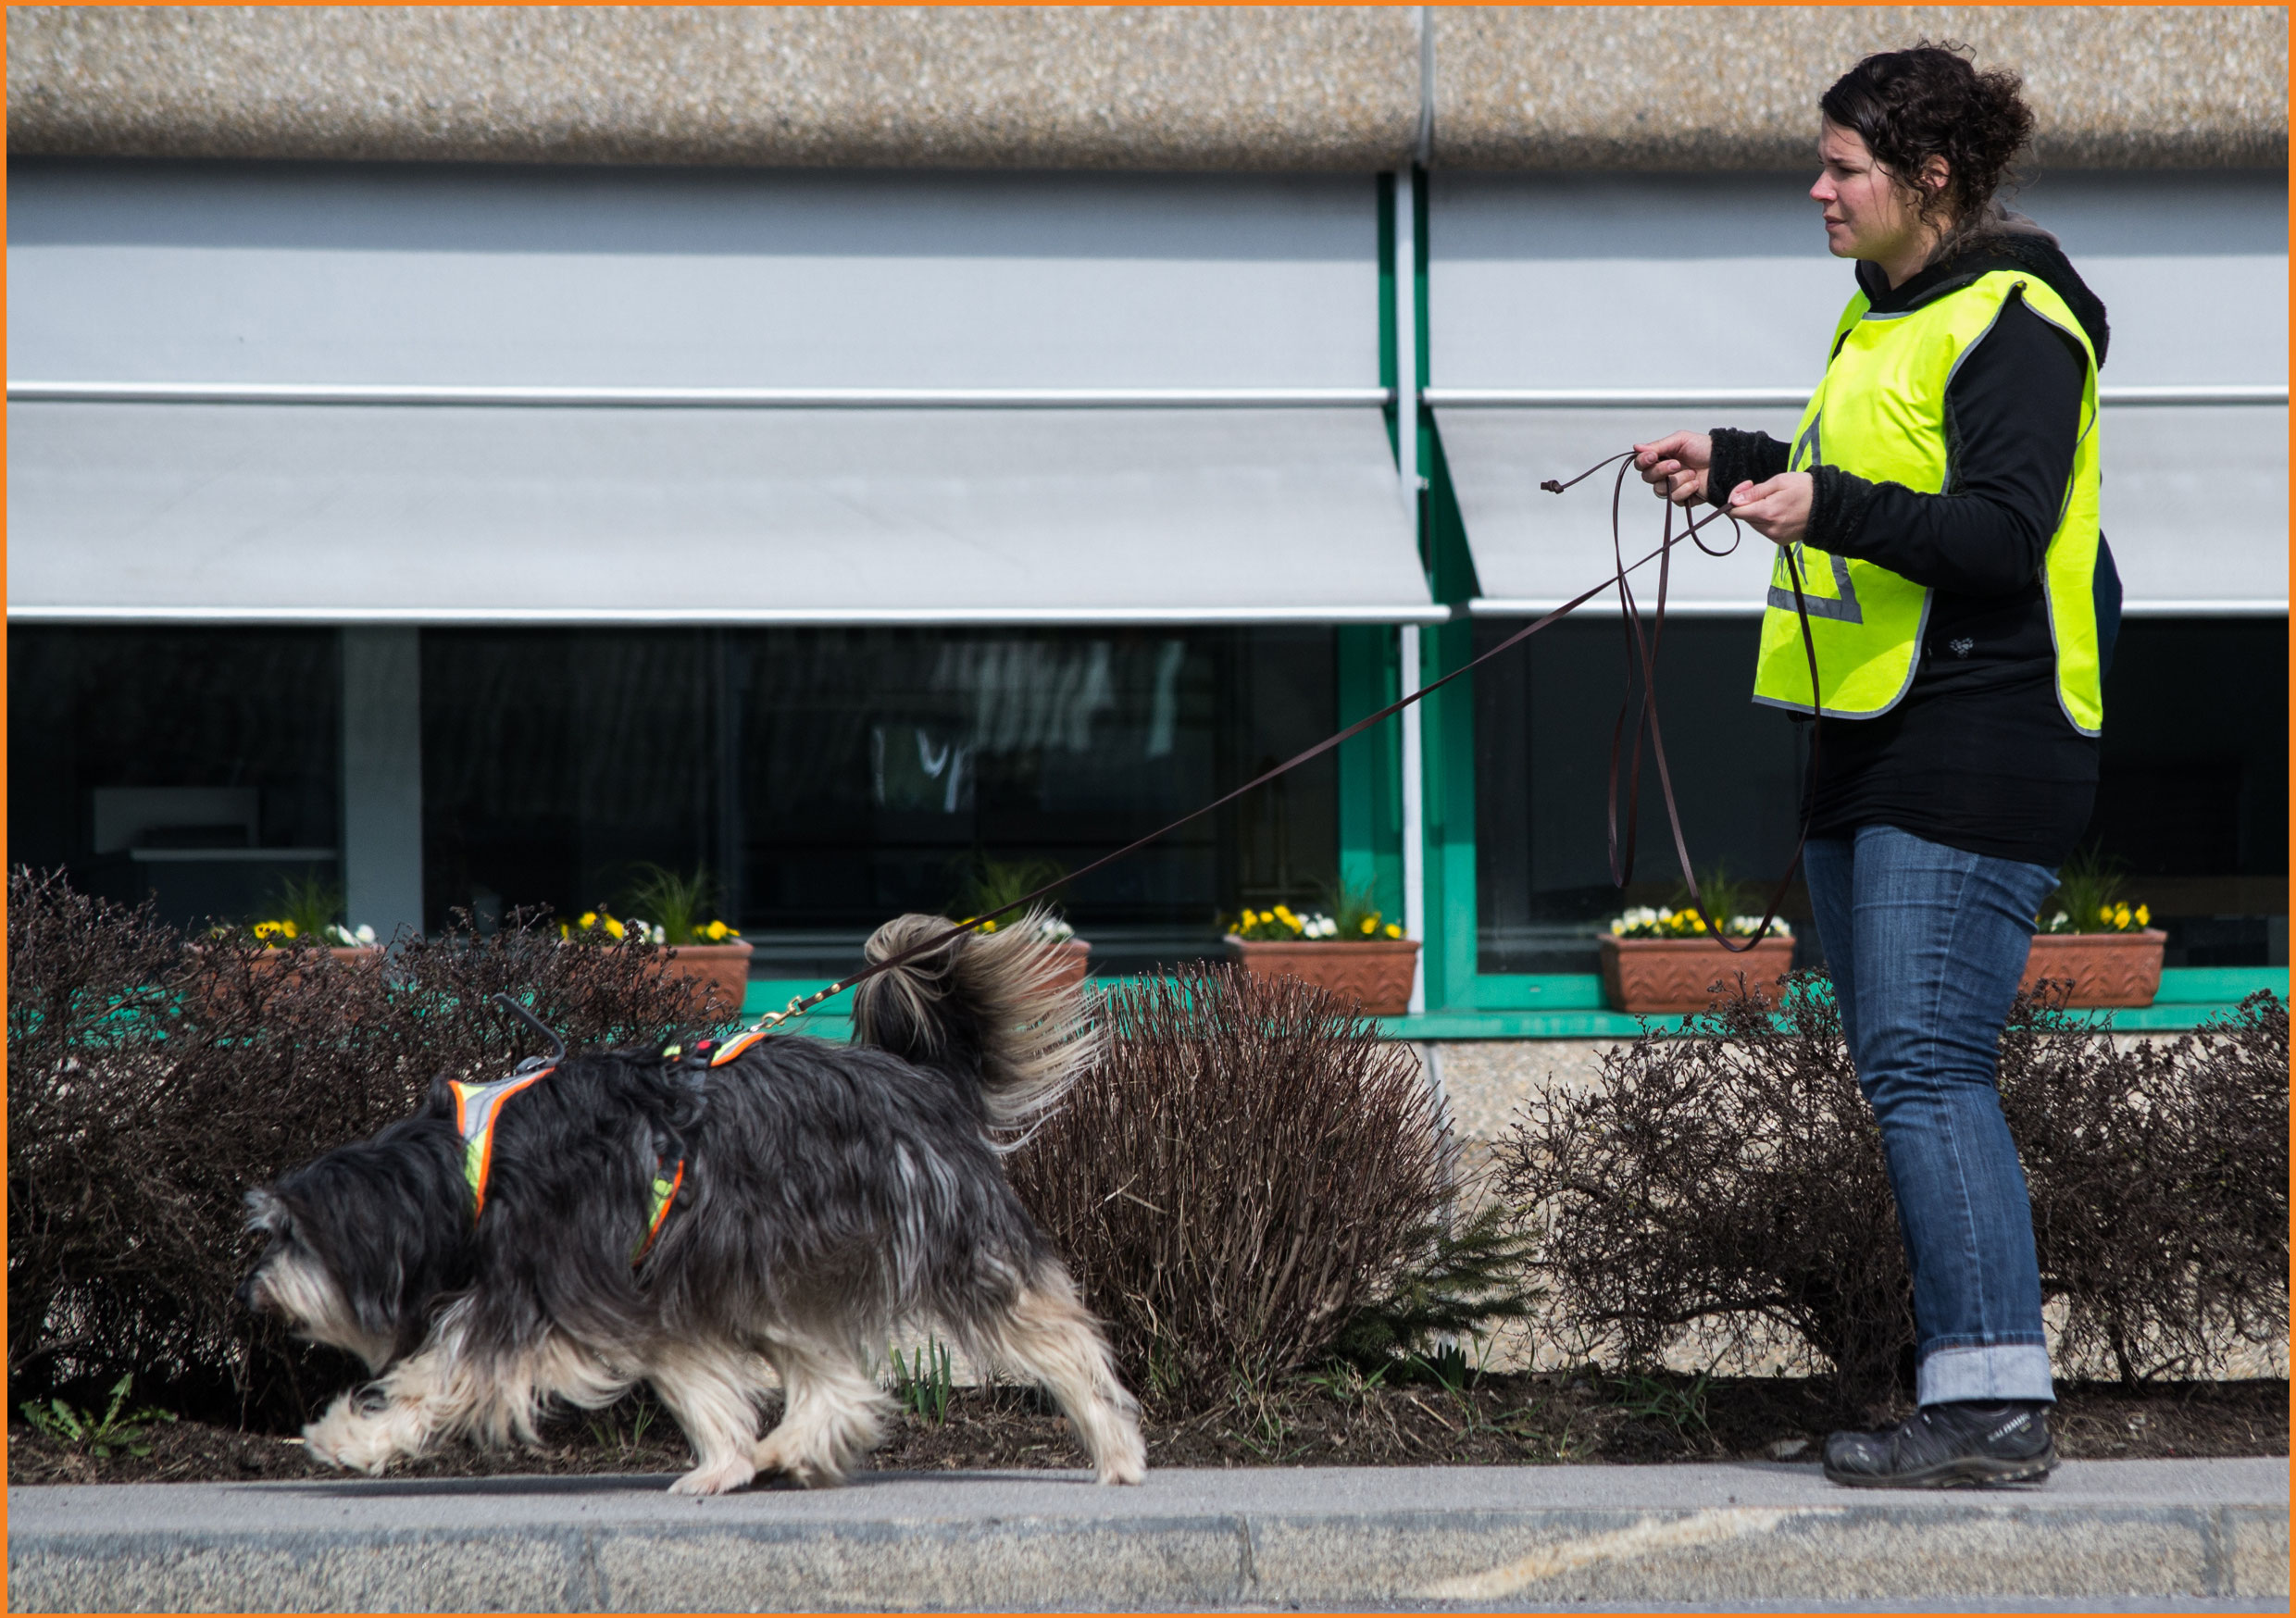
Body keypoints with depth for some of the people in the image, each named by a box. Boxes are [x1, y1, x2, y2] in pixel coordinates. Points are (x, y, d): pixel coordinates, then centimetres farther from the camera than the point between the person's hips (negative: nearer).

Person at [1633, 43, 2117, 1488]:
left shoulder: (2016, 325, -12)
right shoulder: (1885, 315, 18)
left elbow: (2003, 532, -21)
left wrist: (1829, 509, -31)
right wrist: (1736, 463, 21)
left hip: (1977, 750, -10)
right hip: (1874, 737, 10)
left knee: (1925, 1060, -14)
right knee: (1900, 1060, 9)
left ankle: (1997, 1403, -13)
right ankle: (1972, 1383, 13)